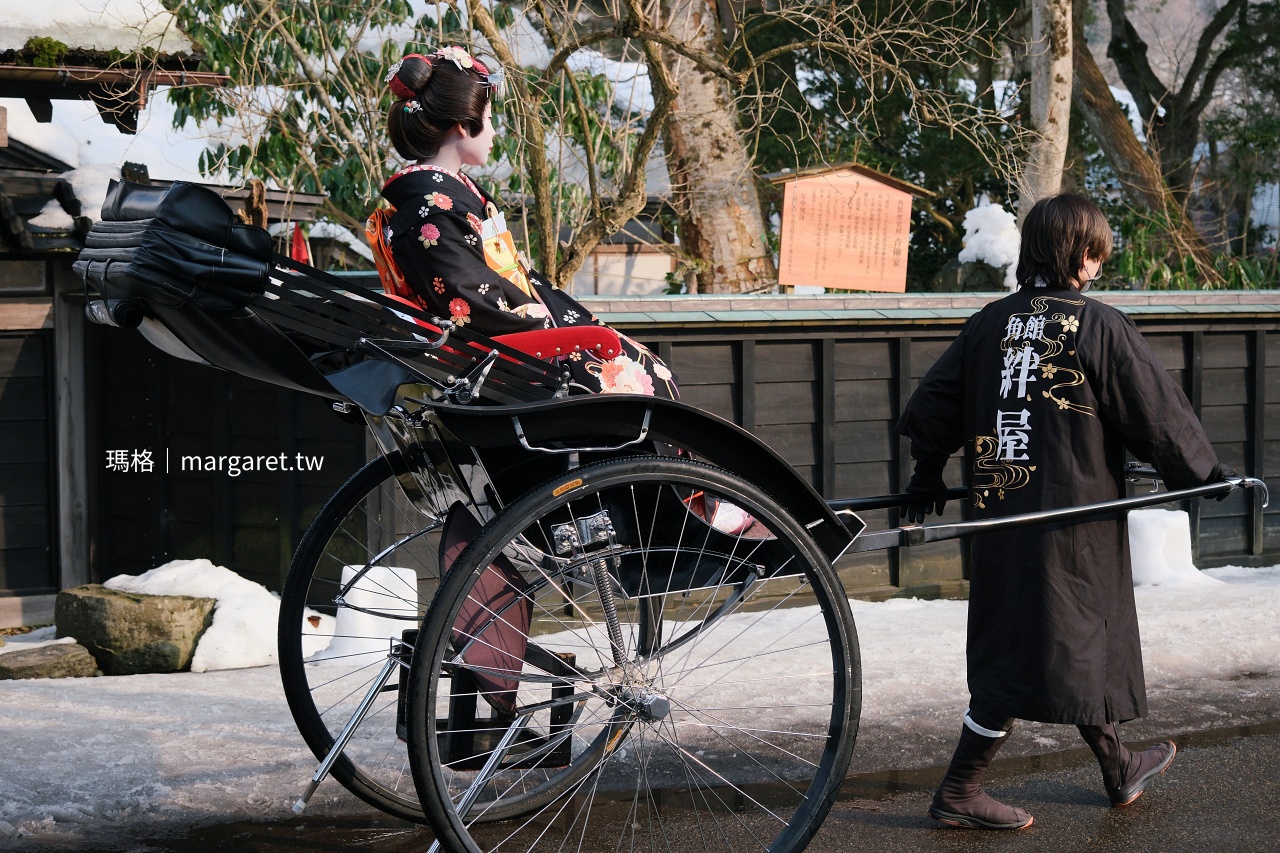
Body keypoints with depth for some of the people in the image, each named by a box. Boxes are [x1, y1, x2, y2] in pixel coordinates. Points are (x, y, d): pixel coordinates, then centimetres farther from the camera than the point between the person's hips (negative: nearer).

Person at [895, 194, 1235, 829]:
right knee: (1043, 653, 2)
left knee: (1080, 642, 20)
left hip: (999, 514, 6)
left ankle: (1119, 769, 35)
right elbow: (1158, 414, -5)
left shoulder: (987, 324, 4)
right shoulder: (1100, 327, -10)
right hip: (1073, 517, -6)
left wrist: (927, 477, 24)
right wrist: (1204, 473, 9)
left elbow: (932, 406, 9)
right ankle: (959, 793, 4)